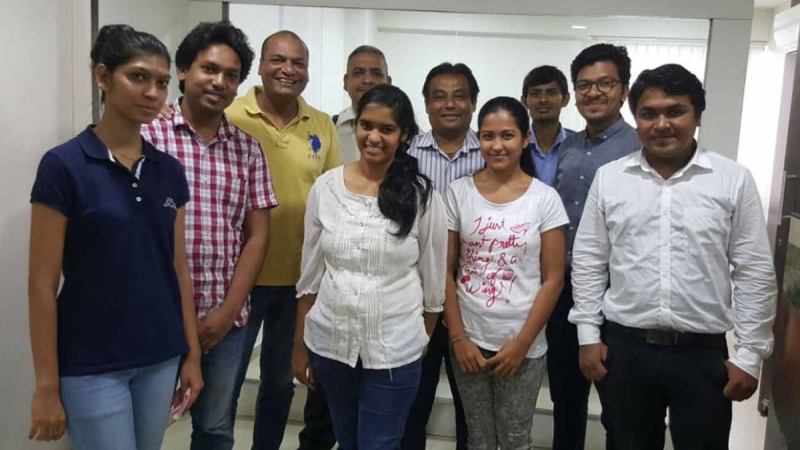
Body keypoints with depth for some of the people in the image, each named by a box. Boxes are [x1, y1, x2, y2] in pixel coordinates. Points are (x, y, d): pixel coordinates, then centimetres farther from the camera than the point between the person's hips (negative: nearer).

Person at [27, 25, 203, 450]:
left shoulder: (169, 170, 4)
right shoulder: (63, 166, -11)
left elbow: (179, 268, 9)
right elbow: (42, 283, -10)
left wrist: (192, 353, 8)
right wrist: (47, 384, -10)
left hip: (160, 360, 5)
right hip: (91, 366, -5)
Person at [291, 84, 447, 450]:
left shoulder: (421, 196, -10)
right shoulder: (325, 187, -3)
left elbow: (433, 282, -1)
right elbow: (310, 275, 3)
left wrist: (424, 343, 6)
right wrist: (299, 345, 6)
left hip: (395, 350, -3)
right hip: (330, 343, 3)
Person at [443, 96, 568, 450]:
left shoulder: (545, 198, -4)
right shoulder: (458, 192, -1)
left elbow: (553, 280, -4)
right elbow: (445, 271, 0)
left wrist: (521, 343, -8)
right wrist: (458, 338, -5)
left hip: (522, 345, -1)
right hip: (469, 342, 1)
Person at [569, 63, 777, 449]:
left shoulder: (734, 181, -3)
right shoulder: (608, 178, 1)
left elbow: (755, 273, -1)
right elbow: (588, 262, 4)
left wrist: (750, 355, -2)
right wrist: (588, 334, 1)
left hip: (703, 352, -1)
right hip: (625, 347, 1)